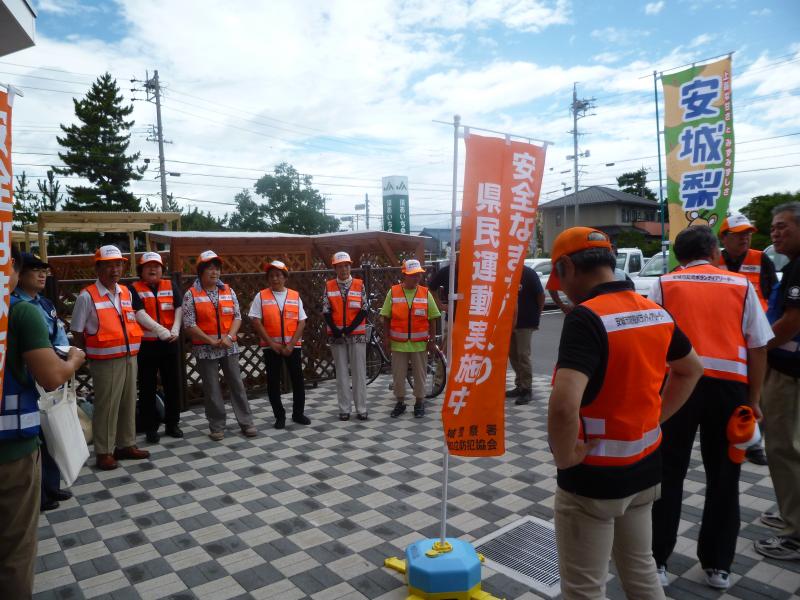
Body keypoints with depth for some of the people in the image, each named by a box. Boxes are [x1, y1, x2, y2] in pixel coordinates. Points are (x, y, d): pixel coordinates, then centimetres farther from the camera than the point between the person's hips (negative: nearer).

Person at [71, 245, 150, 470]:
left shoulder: (126, 293, 8)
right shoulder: (87, 296, -10)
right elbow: (77, 332, -6)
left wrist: (131, 349, 12)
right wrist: (88, 357, -1)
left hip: (129, 358, 6)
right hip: (106, 362, -6)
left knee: (128, 403, 13)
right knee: (106, 407, 1)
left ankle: (126, 445, 27)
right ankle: (104, 452, 14)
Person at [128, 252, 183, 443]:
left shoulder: (170, 286, 9)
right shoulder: (134, 289, -1)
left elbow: (179, 309, -1)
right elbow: (139, 313, -14)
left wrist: (175, 330, -17)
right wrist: (160, 330, -24)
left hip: (169, 343, 3)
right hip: (146, 344, -3)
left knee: (173, 384, 9)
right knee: (148, 388, 6)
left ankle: (172, 424, 23)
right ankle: (151, 428, 17)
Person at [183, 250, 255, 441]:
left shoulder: (228, 291, 5)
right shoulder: (191, 295, -6)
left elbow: (237, 316, 4)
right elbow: (189, 324, -10)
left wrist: (229, 337, -11)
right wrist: (211, 340, -14)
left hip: (229, 347, 3)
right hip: (205, 349, -3)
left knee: (237, 384, 6)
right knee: (212, 389, 5)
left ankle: (246, 422, 14)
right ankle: (217, 427, 16)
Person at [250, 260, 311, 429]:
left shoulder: (295, 296, 3)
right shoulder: (261, 296, -1)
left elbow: (302, 322, 0)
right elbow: (256, 321, -6)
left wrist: (291, 344, -9)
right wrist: (272, 343, -11)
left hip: (293, 346, 1)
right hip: (271, 346, -1)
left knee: (298, 379, 4)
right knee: (273, 382, 6)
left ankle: (298, 413, 20)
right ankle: (279, 416, 19)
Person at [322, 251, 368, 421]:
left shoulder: (359, 285, 2)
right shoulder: (329, 286, 4)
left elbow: (363, 310, -3)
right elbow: (326, 312, 0)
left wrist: (349, 329, -11)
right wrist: (336, 331, -11)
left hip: (357, 334, -1)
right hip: (337, 335, 1)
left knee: (359, 372, 2)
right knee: (341, 373, 5)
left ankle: (361, 408, 10)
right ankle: (344, 409, 13)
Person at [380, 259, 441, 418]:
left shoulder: (425, 293, 0)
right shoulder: (393, 292, -1)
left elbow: (432, 319, 2)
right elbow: (386, 318, 2)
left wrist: (431, 340, -1)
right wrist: (386, 338, -3)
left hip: (419, 343, 0)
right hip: (398, 343, 0)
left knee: (419, 374, 8)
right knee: (398, 374, 8)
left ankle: (419, 403, 23)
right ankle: (400, 402, 24)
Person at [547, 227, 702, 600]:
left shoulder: (586, 317, -24)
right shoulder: (656, 312, 2)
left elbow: (564, 405, -37)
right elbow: (691, 370, 19)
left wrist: (564, 456, -20)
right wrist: (654, 418, 15)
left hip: (594, 476, -7)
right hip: (644, 466, 8)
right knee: (641, 569, 25)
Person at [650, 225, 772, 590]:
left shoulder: (664, 284, 7)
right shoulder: (741, 285, 10)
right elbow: (758, 346, 6)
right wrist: (753, 399, 12)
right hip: (729, 385, 1)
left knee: (669, 474, 9)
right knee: (723, 477, 14)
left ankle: (657, 560, 15)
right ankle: (717, 566, 23)